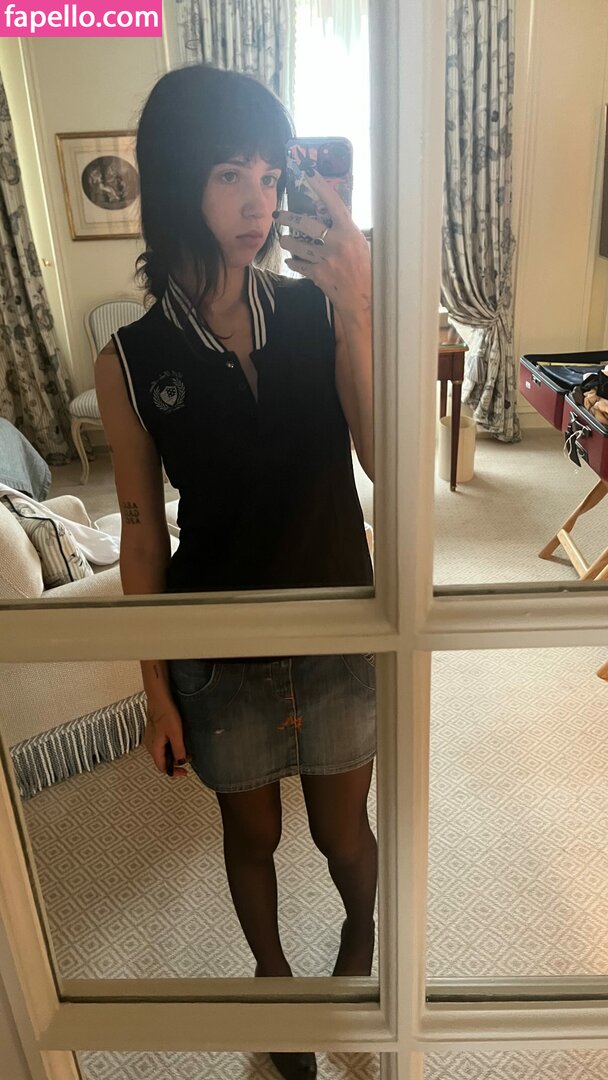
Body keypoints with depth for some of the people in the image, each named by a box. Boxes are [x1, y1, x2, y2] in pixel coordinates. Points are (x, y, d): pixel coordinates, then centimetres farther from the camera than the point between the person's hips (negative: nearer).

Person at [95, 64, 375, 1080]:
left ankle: (362, 926, 58)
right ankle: (274, 974, 55)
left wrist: (354, 308, -29)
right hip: (219, 650, 0)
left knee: (343, 831, 21)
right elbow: (142, 534, -5)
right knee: (251, 832, 22)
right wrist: (156, 688, 0)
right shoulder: (131, 361, -11)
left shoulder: (317, 311, -9)